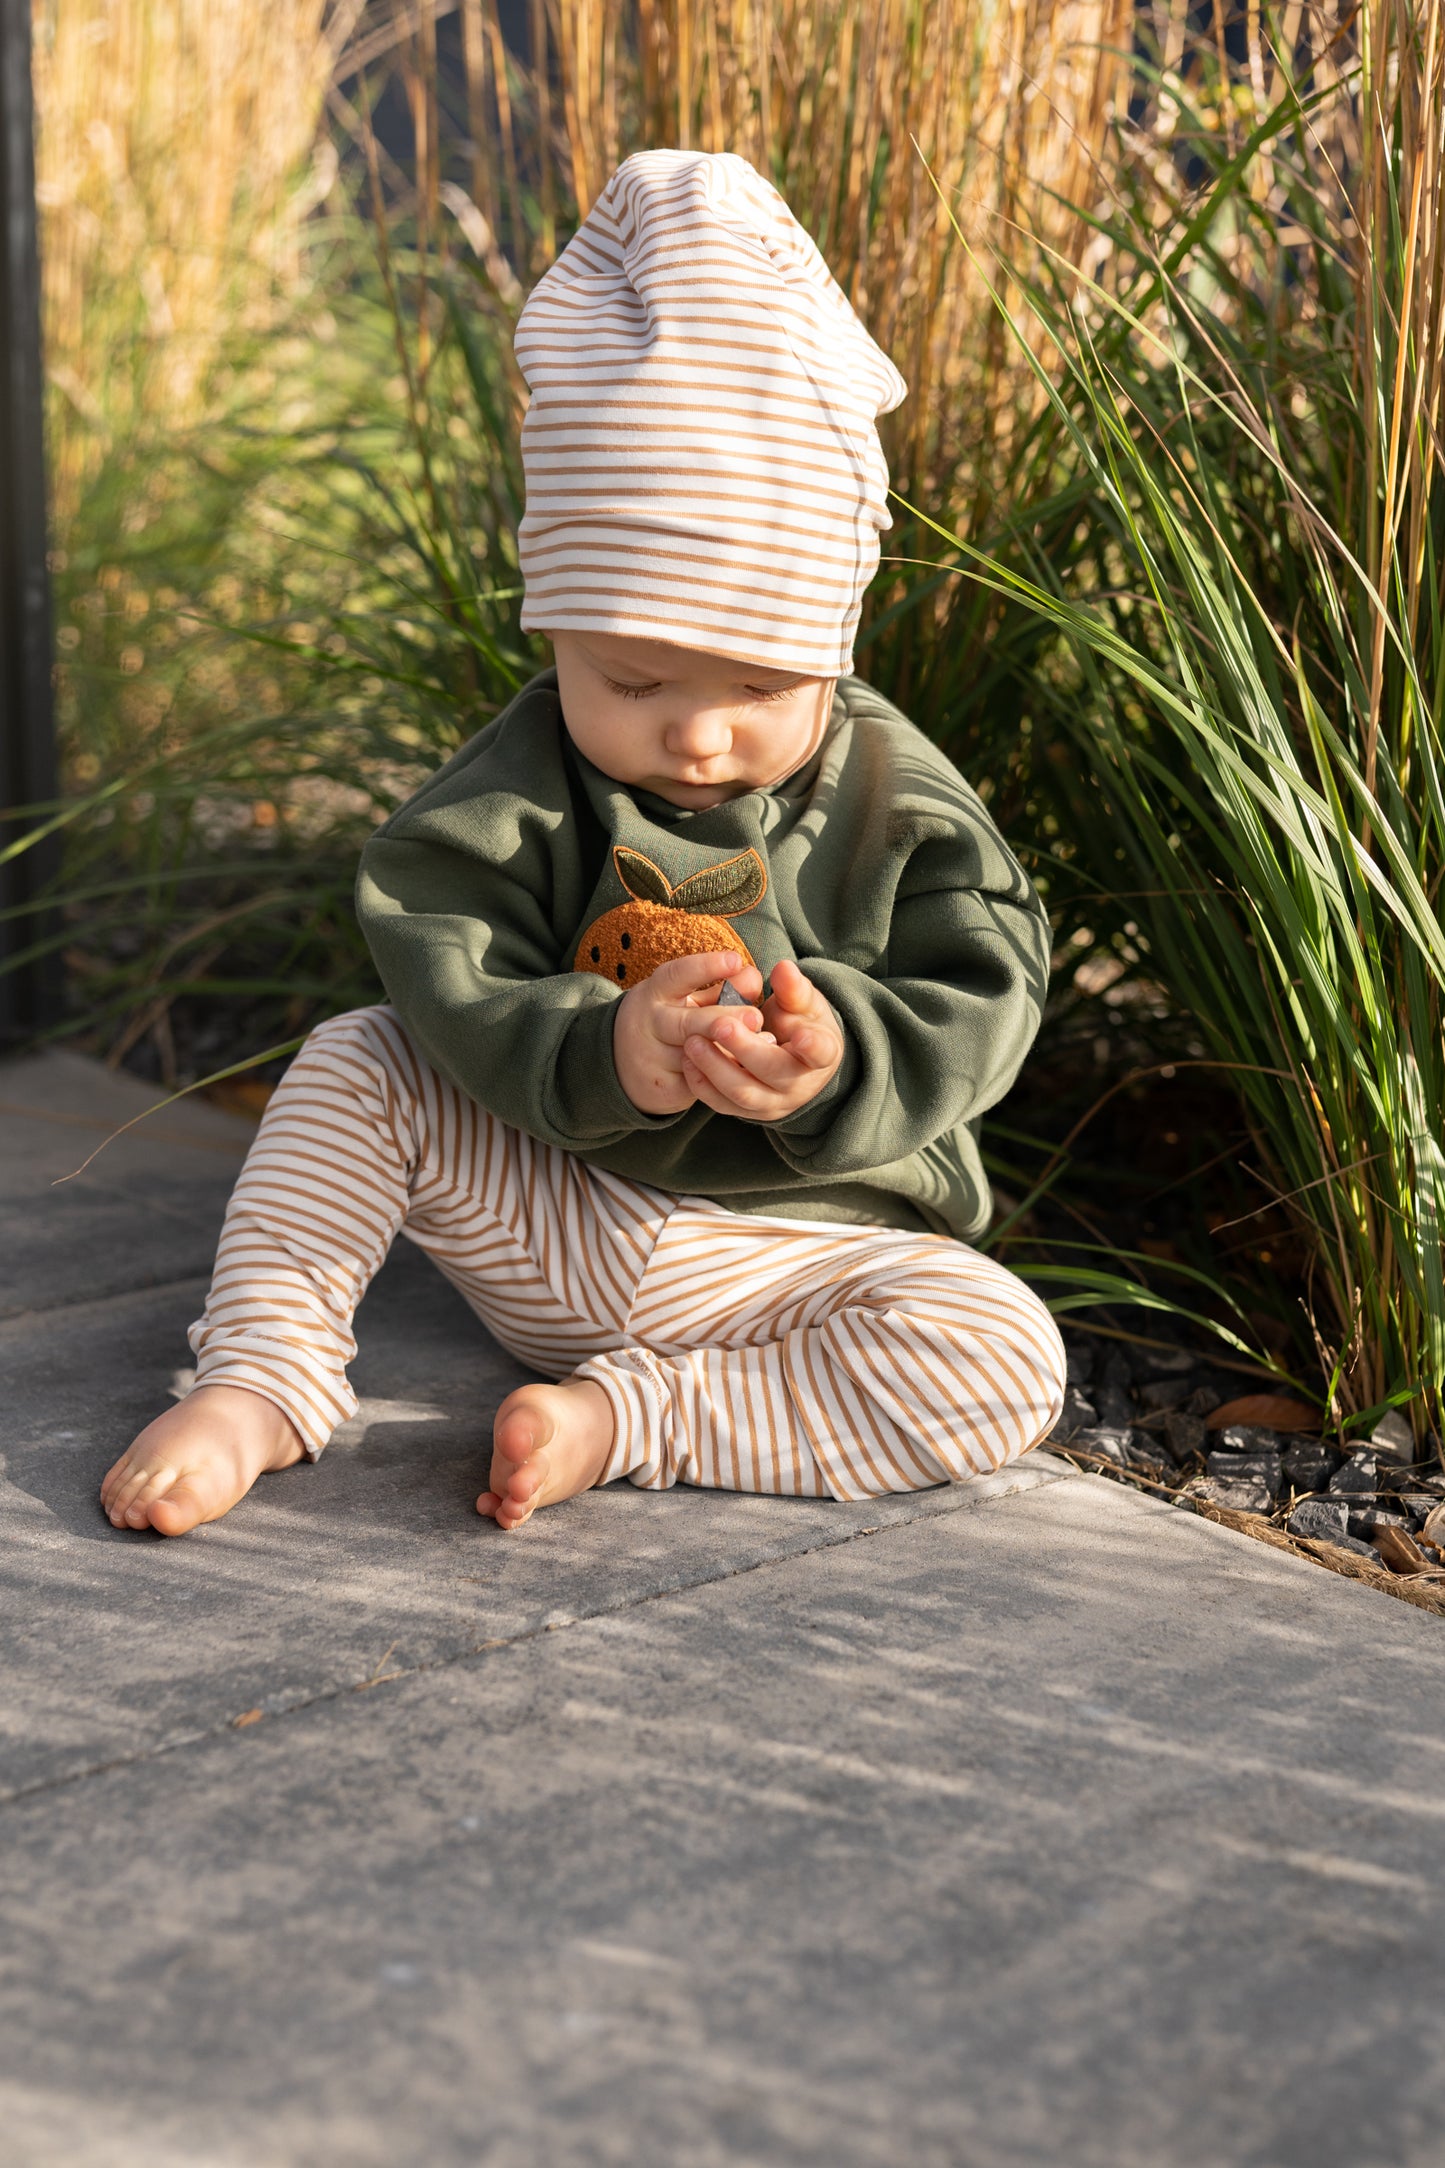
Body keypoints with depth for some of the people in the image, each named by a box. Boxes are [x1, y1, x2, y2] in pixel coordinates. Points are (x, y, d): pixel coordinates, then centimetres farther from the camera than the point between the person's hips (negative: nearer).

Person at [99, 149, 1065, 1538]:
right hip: (550, 1206, 1)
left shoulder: (899, 809, -8)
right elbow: (451, 976, -20)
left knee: (1003, 1364, -26)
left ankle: (626, 1416, -24)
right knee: (356, 1063, -14)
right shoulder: (518, 794, -8)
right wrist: (602, 1055, -40)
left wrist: (839, 1061, -35)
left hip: (803, 1246, 0)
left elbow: (977, 1009, -13)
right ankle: (262, 1375, -11)